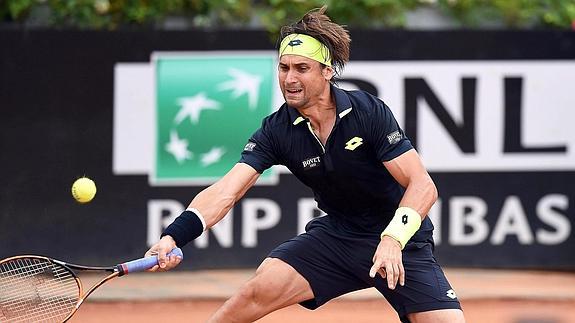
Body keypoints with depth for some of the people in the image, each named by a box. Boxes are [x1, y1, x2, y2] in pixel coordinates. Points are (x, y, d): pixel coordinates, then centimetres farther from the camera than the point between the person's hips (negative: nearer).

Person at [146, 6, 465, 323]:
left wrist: (393, 239, -37)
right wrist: (173, 237, -36)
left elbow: (422, 185, -20)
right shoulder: (277, 130, -10)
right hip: (335, 235, 2)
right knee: (258, 292, -18)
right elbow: (226, 191, -19)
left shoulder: (370, 112, -19)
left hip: (399, 239, -2)